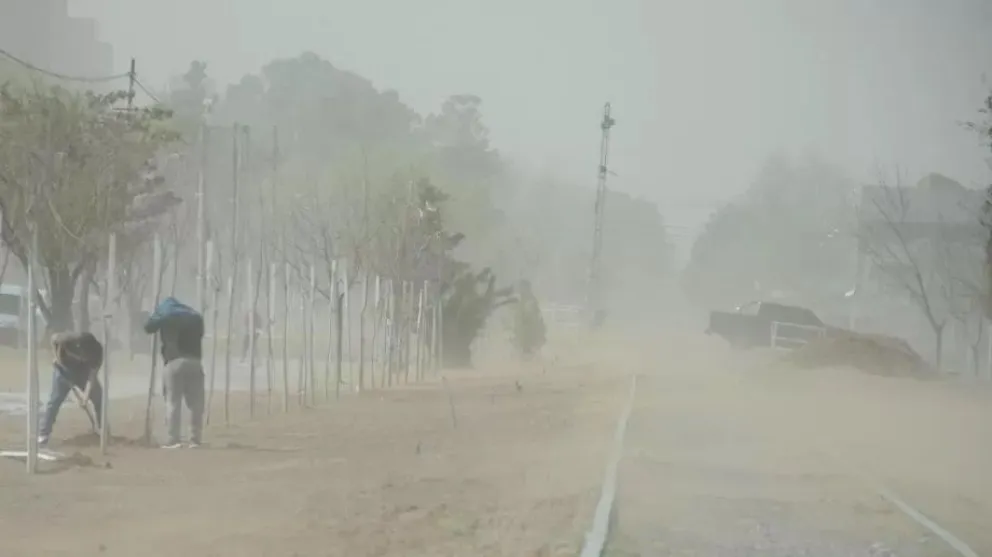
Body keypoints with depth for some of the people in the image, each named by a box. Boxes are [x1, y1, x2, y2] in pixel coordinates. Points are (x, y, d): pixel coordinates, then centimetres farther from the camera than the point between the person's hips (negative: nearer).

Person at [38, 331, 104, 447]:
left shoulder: (97, 351, -31)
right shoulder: (68, 340, -37)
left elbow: (92, 375, -29)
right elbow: (54, 338, -13)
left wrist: (86, 396, -36)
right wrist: (58, 358, -16)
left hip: (84, 372, 2)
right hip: (64, 369, -2)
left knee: (99, 398, -2)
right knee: (55, 400, -10)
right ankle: (43, 434, -10)